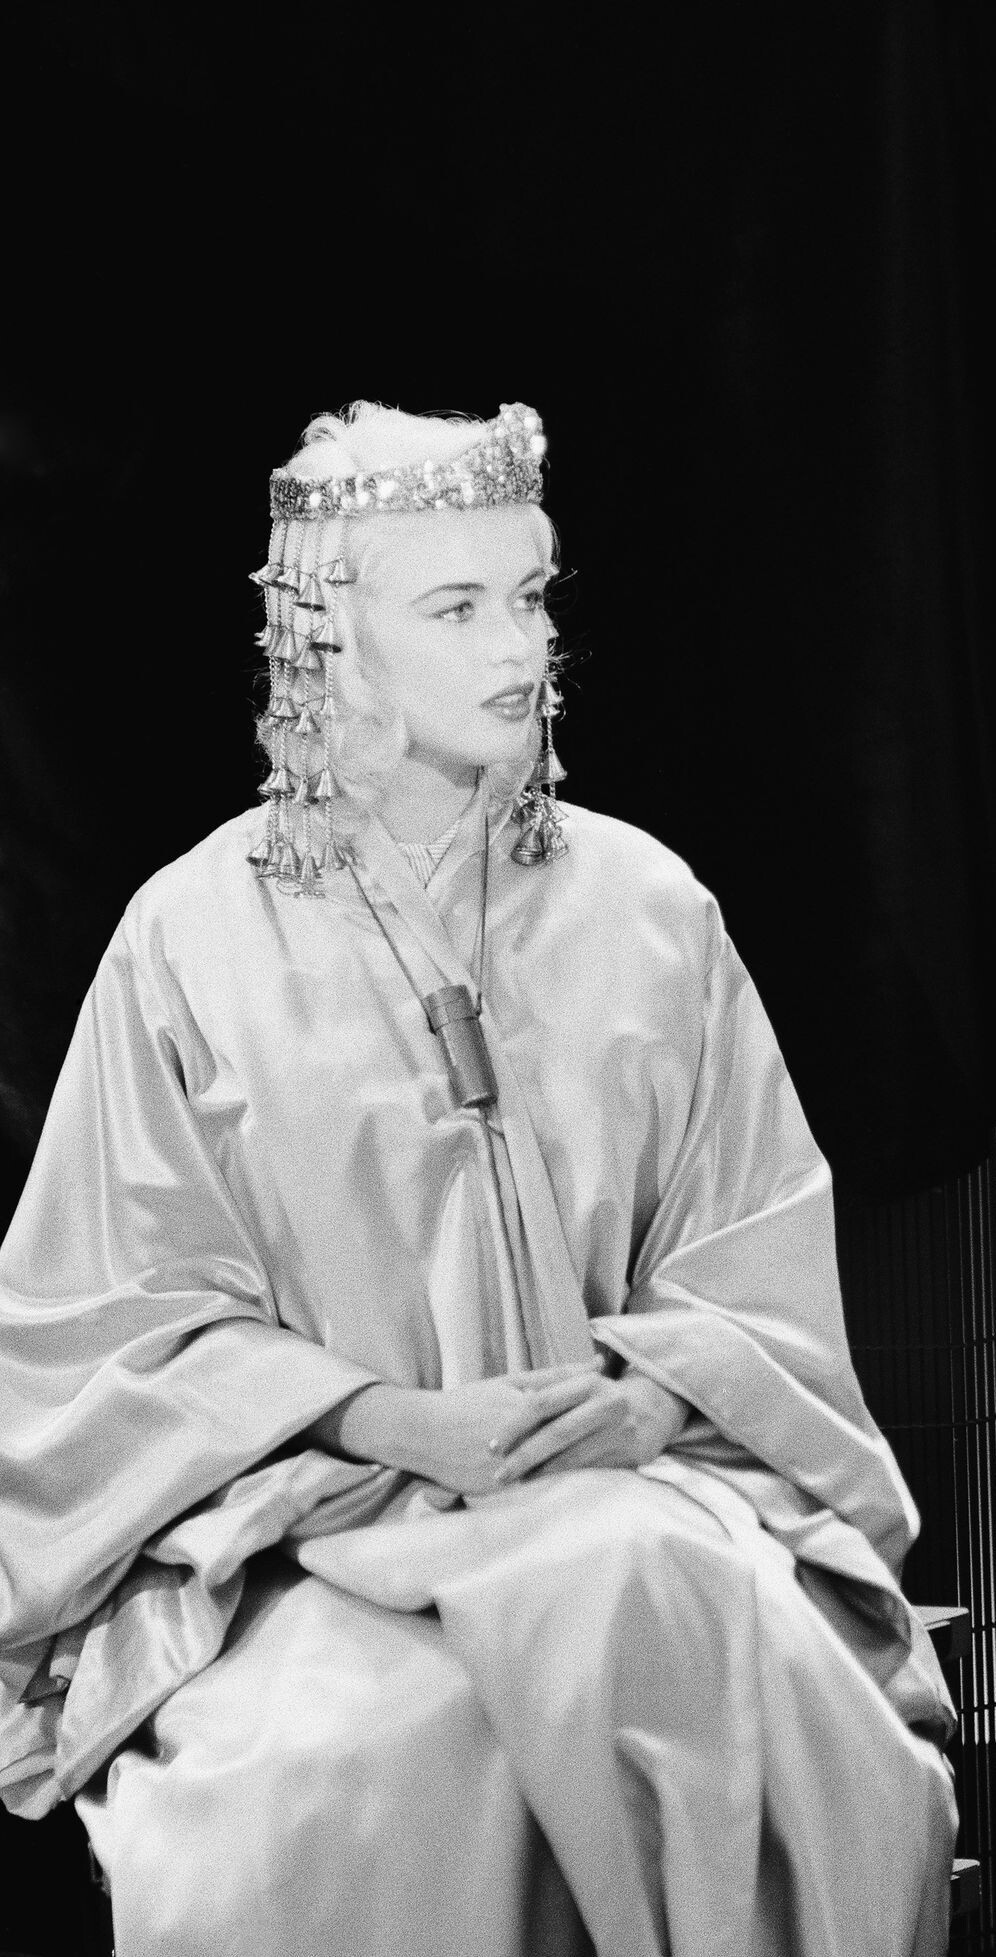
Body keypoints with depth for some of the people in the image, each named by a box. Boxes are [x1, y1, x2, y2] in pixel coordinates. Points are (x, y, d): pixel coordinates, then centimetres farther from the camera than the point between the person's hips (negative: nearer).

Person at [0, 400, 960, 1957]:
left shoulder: (647, 908, 9)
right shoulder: (195, 938, 2)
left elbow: (764, 1265, 11)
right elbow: (125, 1318, 0)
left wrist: (647, 1395, -11)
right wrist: (389, 1418, -13)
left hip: (631, 1480, 2)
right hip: (298, 1506, -2)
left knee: (657, 1599, -32)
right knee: (331, 1768, -33)